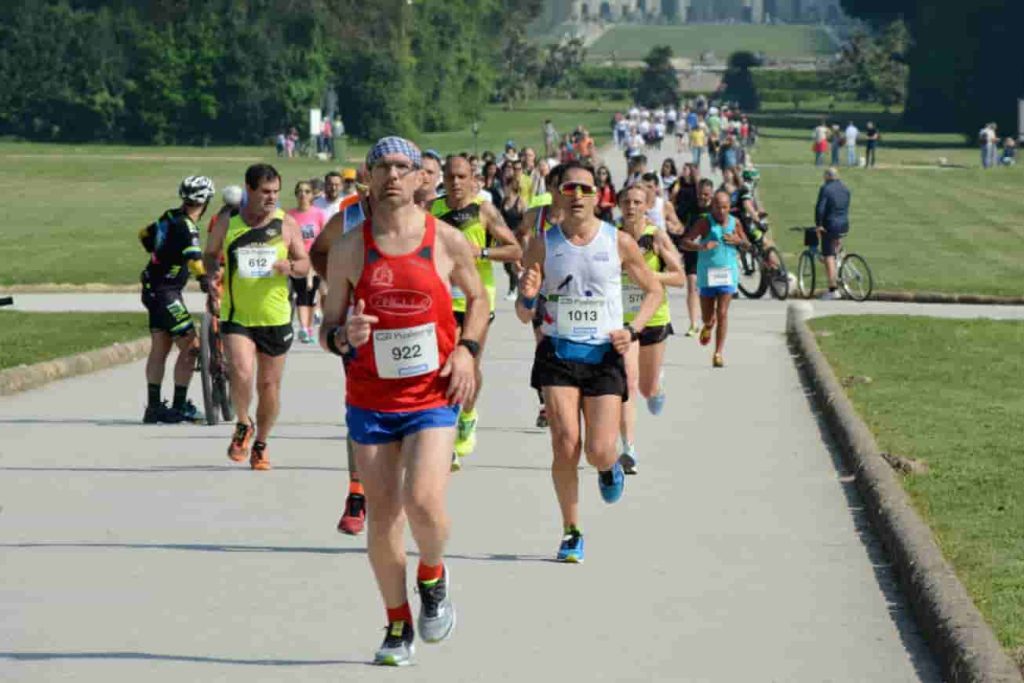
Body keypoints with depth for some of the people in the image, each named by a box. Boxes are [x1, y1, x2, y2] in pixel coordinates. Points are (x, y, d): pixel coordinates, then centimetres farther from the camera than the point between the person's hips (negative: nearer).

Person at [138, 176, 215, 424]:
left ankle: (153, 407, 17)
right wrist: (209, 284, -38)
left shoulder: (170, 217, 5)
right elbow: (196, 263, -33)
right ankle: (179, 407, -5)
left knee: (159, 348, 13)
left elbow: (145, 234, 22)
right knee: (190, 347, -6)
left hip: (154, 289, 9)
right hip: (166, 293, -9)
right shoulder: (186, 227, -21)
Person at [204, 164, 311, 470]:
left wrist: (291, 267, -17)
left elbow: (305, 262, 6)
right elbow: (210, 255, 14)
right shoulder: (227, 223, 1)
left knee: (269, 384, 8)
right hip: (236, 315, -1)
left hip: (275, 317, 1)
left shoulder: (286, 224, 2)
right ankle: (243, 426, 7)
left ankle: (261, 444, 29)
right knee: (241, 374, -21)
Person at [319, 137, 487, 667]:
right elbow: (328, 327, 5)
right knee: (382, 518, 3)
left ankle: (432, 576, 14)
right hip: (370, 399, 2)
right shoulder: (349, 249, 0)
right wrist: (342, 336, -19)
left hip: (432, 396, -1)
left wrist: (467, 349, -3)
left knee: (423, 501, -19)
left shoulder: (448, 241, -1)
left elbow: (477, 297, 14)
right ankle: (398, 625, 21)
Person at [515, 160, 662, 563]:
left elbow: (654, 290, 12)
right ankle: (571, 532, 6)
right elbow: (523, 316, 5)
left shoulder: (619, 243, -1)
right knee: (565, 446, -12)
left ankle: (610, 467, 30)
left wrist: (633, 329, -4)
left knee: (599, 451, -10)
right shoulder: (543, 245, -1)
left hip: (605, 354, 0)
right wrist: (528, 297, -19)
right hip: (558, 352, 0)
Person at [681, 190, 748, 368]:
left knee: (722, 314, -10)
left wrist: (738, 241, -9)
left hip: (728, 273, 1)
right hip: (707, 273, -1)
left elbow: (746, 245, 15)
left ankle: (718, 353, -6)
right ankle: (708, 326, 48)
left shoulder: (734, 223, 3)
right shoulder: (705, 223, -6)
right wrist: (700, 246, -32)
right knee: (707, 317, 10)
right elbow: (685, 241, -13)